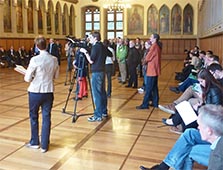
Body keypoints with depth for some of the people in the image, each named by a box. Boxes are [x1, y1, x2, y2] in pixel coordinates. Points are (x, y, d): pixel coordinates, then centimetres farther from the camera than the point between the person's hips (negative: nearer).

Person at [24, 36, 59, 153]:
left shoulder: (35, 60, -14)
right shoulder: (54, 59, -2)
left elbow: (27, 78, -11)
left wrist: (27, 76, 10)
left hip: (35, 92, -3)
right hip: (48, 91, 3)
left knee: (33, 117, 16)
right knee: (46, 118, 8)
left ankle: (34, 142, 29)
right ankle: (44, 145, 14)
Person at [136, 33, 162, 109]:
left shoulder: (154, 46, -15)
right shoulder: (157, 46, 14)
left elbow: (147, 58, -15)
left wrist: (145, 60, 5)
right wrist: (147, 60, 0)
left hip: (152, 70, -9)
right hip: (155, 69, 9)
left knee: (148, 88, -6)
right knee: (154, 87, 13)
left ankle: (145, 104, -3)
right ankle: (155, 103, 19)